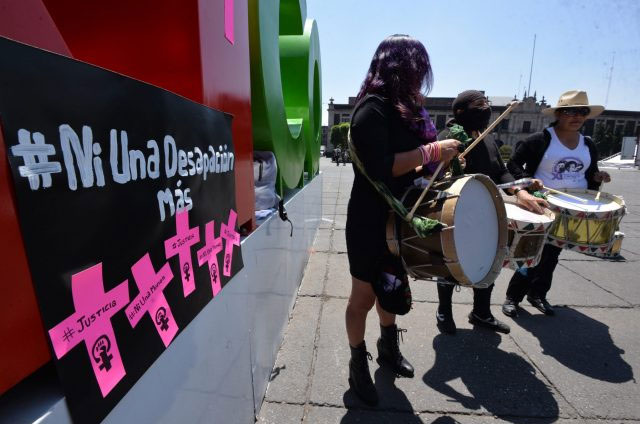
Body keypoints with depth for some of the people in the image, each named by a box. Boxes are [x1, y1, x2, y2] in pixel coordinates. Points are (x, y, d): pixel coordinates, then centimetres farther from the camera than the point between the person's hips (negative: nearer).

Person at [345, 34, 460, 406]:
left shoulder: (402, 108, 13)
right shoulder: (373, 107, -16)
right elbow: (380, 167, -27)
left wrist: (439, 157, 4)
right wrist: (433, 151, -21)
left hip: (399, 217, 9)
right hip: (370, 221, -9)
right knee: (364, 296, 6)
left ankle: (389, 348, 44)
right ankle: (358, 364, 28)